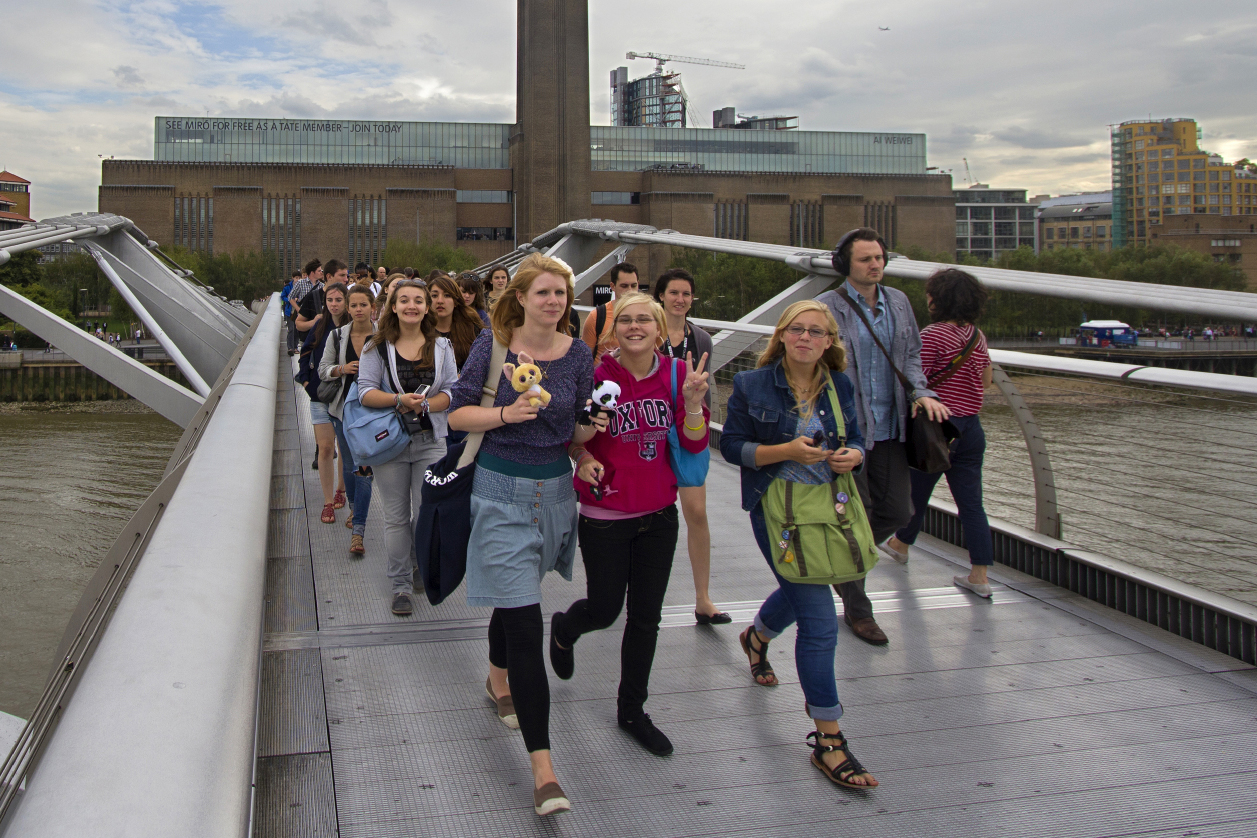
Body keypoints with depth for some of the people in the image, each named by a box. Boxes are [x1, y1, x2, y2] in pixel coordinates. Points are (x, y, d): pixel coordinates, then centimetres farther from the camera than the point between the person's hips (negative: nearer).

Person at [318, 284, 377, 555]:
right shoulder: (337, 336, 2)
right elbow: (323, 369, 8)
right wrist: (342, 369, -12)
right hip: (344, 407, 3)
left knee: (365, 467, -8)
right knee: (349, 465, 14)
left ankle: (358, 530, -5)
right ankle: (354, 507, 42)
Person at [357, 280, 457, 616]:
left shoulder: (441, 346, 5)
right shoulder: (377, 347, 1)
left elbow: (453, 392, -1)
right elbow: (365, 392, -8)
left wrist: (424, 404, -19)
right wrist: (400, 400, -24)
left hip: (431, 441, 1)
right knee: (396, 517, 6)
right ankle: (401, 585, 18)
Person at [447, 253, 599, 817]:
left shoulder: (577, 354, 0)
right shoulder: (493, 345, -8)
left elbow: (579, 432, 7)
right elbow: (458, 414, -5)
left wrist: (592, 428, -16)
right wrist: (507, 414, -22)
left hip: (554, 488, 4)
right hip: (503, 490, -4)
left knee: (514, 596, 22)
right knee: (525, 620, -10)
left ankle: (498, 678, 54)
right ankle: (542, 768, -7)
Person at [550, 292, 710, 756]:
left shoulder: (676, 373, -3)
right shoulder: (598, 374, -13)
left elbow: (694, 444, -3)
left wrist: (693, 401, -19)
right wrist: (582, 455, -16)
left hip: (659, 513, 4)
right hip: (605, 514, -3)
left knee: (646, 616, 11)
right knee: (604, 609, 9)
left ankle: (632, 709, 29)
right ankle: (564, 628, 47)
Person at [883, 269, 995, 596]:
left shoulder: (931, 336, -15)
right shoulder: (977, 335, 6)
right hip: (972, 428, 6)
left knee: (917, 492, 16)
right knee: (971, 502, 5)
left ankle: (901, 543, 38)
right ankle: (980, 576, 4)